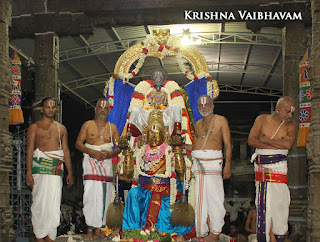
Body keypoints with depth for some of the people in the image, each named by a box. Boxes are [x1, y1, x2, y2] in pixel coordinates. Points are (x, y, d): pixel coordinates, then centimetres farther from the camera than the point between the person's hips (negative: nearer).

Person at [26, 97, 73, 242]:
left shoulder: (61, 128, 18)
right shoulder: (34, 127, 6)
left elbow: (66, 151, 17)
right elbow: (29, 151, -1)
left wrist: (70, 172, 12)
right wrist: (29, 173, -10)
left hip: (57, 168, 3)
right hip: (40, 166, -3)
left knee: (54, 202, -1)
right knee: (40, 200, -6)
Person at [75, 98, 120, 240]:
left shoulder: (112, 127, 15)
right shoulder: (88, 125, 9)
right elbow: (78, 143, 3)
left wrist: (110, 153, -9)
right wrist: (92, 152, -12)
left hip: (107, 162, 3)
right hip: (91, 161, -2)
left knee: (104, 197, -1)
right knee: (91, 195, -12)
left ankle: (98, 229, 6)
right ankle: (90, 230, -8)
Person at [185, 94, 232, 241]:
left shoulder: (221, 120, 5)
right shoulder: (198, 124, 20)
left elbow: (227, 144, -1)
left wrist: (227, 164, -10)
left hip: (213, 163, -5)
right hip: (198, 163, 5)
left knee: (214, 196, -7)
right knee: (201, 197, 3)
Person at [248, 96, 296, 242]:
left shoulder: (290, 125, 5)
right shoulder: (262, 119, 6)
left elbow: (288, 144, -13)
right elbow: (251, 140, -4)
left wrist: (265, 139, -8)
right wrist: (277, 144, -8)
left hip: (279, 166, -1)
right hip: (261, 166, 1)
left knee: (279, 202, -3)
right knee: (262, 204, 2)